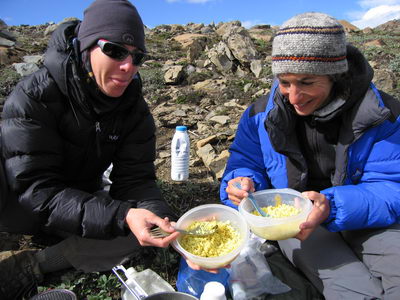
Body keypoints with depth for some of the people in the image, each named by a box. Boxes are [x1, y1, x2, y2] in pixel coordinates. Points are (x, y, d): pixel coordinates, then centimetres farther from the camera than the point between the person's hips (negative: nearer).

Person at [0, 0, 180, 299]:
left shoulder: (135, 110, -11)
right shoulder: (34, 96, -22)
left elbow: (135, 179, -15)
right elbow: (36, 189, -28)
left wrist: (167, 222, -36)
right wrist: (119, 215, -41)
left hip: (84, 209, 4)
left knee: (143, 226, -22)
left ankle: (27, 266, -13)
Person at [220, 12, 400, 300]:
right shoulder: (261, 114, -7)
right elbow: (246, 164, 0)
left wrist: (332, 206, -34)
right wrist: (243, 183, -26)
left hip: (364, 219, 2)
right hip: (291, 218, -1)